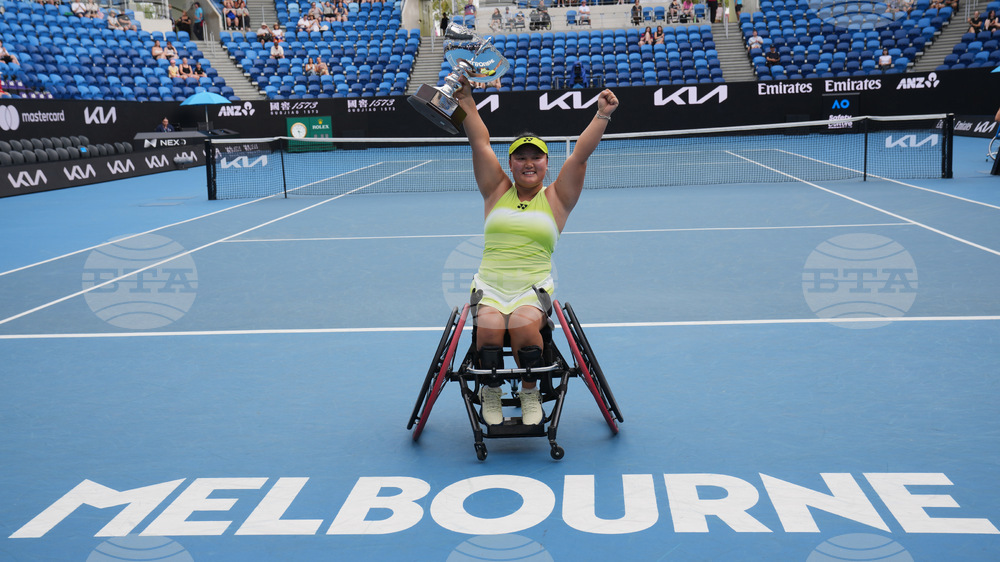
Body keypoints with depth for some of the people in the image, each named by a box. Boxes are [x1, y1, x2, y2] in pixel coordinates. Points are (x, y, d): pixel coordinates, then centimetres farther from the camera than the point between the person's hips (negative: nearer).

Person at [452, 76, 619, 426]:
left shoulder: (556, 198, 11)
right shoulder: (497, 191, 15)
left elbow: (581, 153, 3)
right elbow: (480, 143, 10)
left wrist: (602, 115, -4)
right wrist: (467, 101, 4)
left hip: (534, 286, -1)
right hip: (489, 284, 1)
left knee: (524, 325, -32)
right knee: (489, 327, -30)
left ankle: (530, 393, -8)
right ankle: (491, 393, -4)